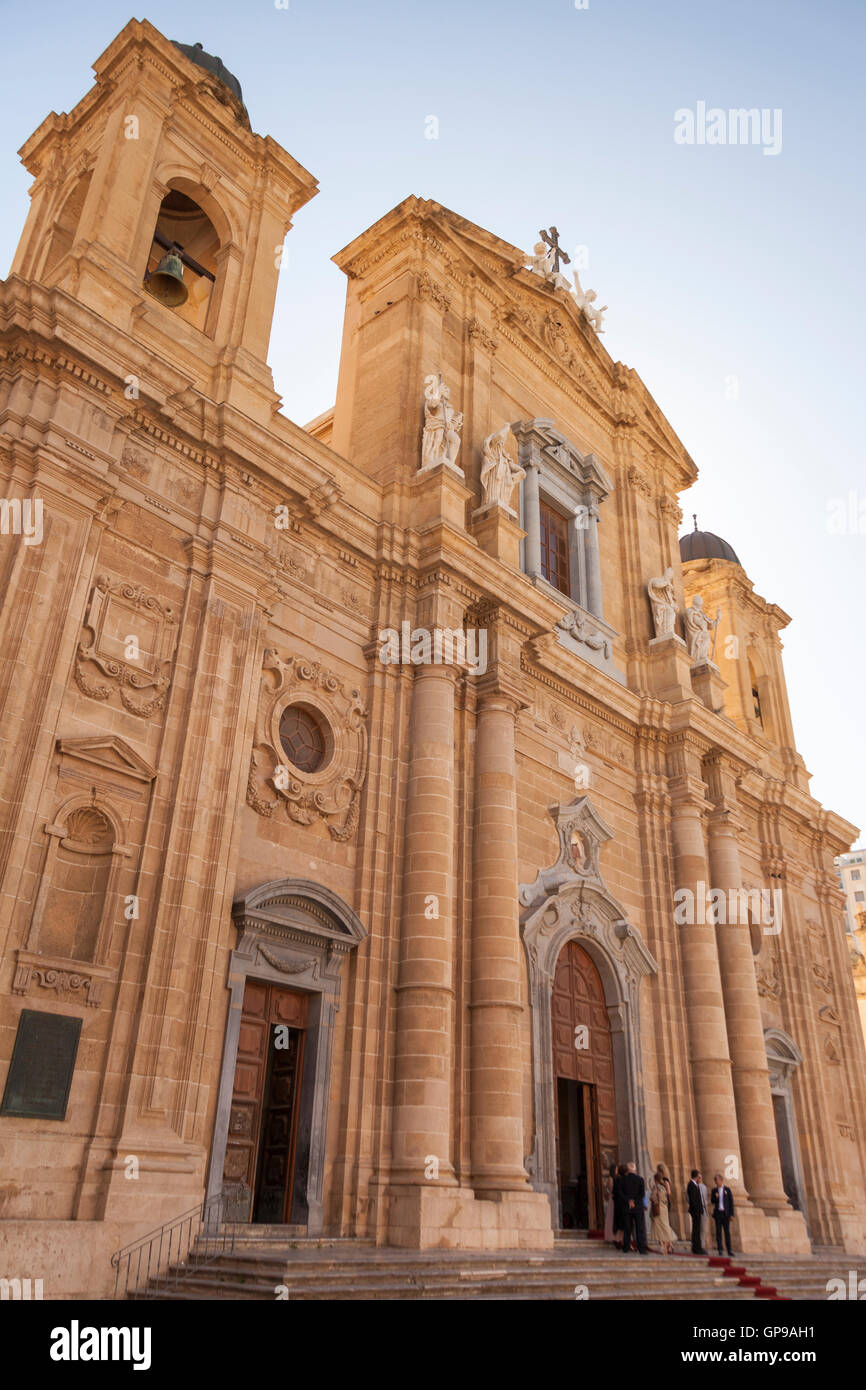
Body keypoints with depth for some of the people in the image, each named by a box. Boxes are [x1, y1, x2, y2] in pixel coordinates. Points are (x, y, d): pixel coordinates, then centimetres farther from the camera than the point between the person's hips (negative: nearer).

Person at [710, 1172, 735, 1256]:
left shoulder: (727, 1190, 1)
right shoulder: (714, 1190, 7)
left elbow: (731, 1202, 0)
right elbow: (712, 1202, 5)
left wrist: (731, 1214, -6)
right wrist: (715, 1197, -16)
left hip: (725, 1213, -1)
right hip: (717, 1213, 1)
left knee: (727, 1232, -1)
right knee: (718, 1231, 0)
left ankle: (729, 1250, 2)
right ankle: (720, 1250, 3)